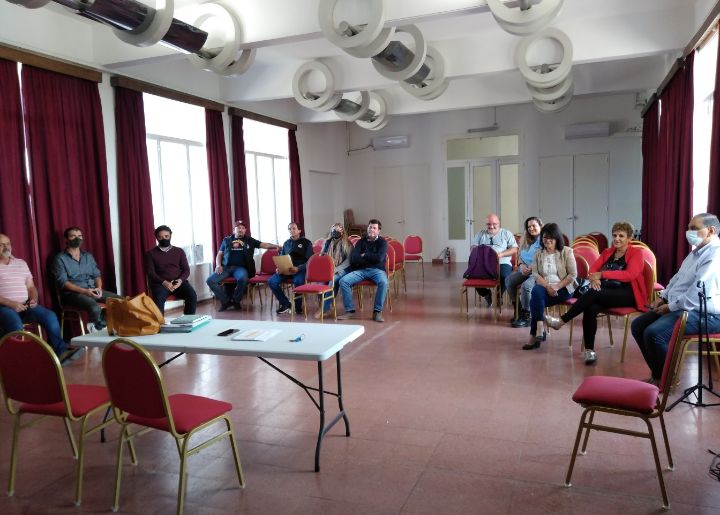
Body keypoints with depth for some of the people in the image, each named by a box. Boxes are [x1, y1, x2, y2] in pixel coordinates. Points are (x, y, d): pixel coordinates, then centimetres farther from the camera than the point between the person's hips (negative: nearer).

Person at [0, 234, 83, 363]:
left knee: (50, 316, -21)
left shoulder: (21, 263, 19)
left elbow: (31, 287, 18)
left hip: (25, 305, 4)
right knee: (16, 326, -36)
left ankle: (61, 351, -24)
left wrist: (33, 299, -3)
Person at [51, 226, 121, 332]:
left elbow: (96, 275, 15)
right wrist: (84, 291, -21)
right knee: (95, 308, -35)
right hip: (73, 293, -6)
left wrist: (99, 288, -8)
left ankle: (97, 326, -7)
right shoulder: (60, 259, 0)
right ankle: (102, 327, -4)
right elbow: (63, 282, -9)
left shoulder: (88, 256, 18)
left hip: (92, 290, 6)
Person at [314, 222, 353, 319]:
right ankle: (328, 302, -21)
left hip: (342, 269, -4)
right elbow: (321, 256, 22)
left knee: (334, 279, -36)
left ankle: (324, 307, -32)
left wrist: (336, 269, -19)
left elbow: (348, 260, -8)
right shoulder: (327, 242, 18)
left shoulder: (347, 244, 2)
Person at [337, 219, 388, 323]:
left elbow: (379, 258, -12)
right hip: (361, 270, 3)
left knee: (383, 282, -36)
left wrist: (364, 255, -2)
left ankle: (377, 312, -23)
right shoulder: (361, 241, 13)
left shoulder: (382, 242, 5)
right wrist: (372, 258, -7)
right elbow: (353, 258, -1)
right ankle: (350, 310, -12)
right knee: (343, 281, -20)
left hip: (377, 270, -3)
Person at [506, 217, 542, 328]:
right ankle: (518, 309, -4)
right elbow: (520, 255, 21)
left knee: (526, 286, -32)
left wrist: (531, 268, -21)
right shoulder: (525, 240, 19)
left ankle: (526, 317, -18)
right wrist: (521, 265, 0)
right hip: (524, 270, 8)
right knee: (508, 280, -16)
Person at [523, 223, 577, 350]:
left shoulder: (567, 252, 3)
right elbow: (535, 274, 2)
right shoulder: (539, 254, 13)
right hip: (544, 287, 4)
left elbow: (573, 274, -3)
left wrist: (557, 287, -15)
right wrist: (547, 286, -15)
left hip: (563, 288, -3)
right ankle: (540, 332, -25)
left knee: (536, 296, -30)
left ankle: (535, 335, -22)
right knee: (536, 291, -33)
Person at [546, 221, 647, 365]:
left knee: (593, 294, -32)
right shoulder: (607, 252, 19)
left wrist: (602, 274, -20)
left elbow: (630, 274, -14)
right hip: (605, 293, 4)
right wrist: (594, 278, -16)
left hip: (627, 294, -4)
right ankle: (589, 350, -28)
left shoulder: (636, 253, 2)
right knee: (591, 308, -30)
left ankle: (561, 321, -25)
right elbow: (593, 268, 9)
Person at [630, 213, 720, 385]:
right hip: (681, 307, 11)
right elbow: (677, 278, 25)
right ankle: (658, 373, 13)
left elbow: (699, 292, -27)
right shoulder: (697, 251, 16)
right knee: (638, 326, 3)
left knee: (653, 333, -27)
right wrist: (662, 297, 10)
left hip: (705, 314, -11)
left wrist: (671, 307, -18)